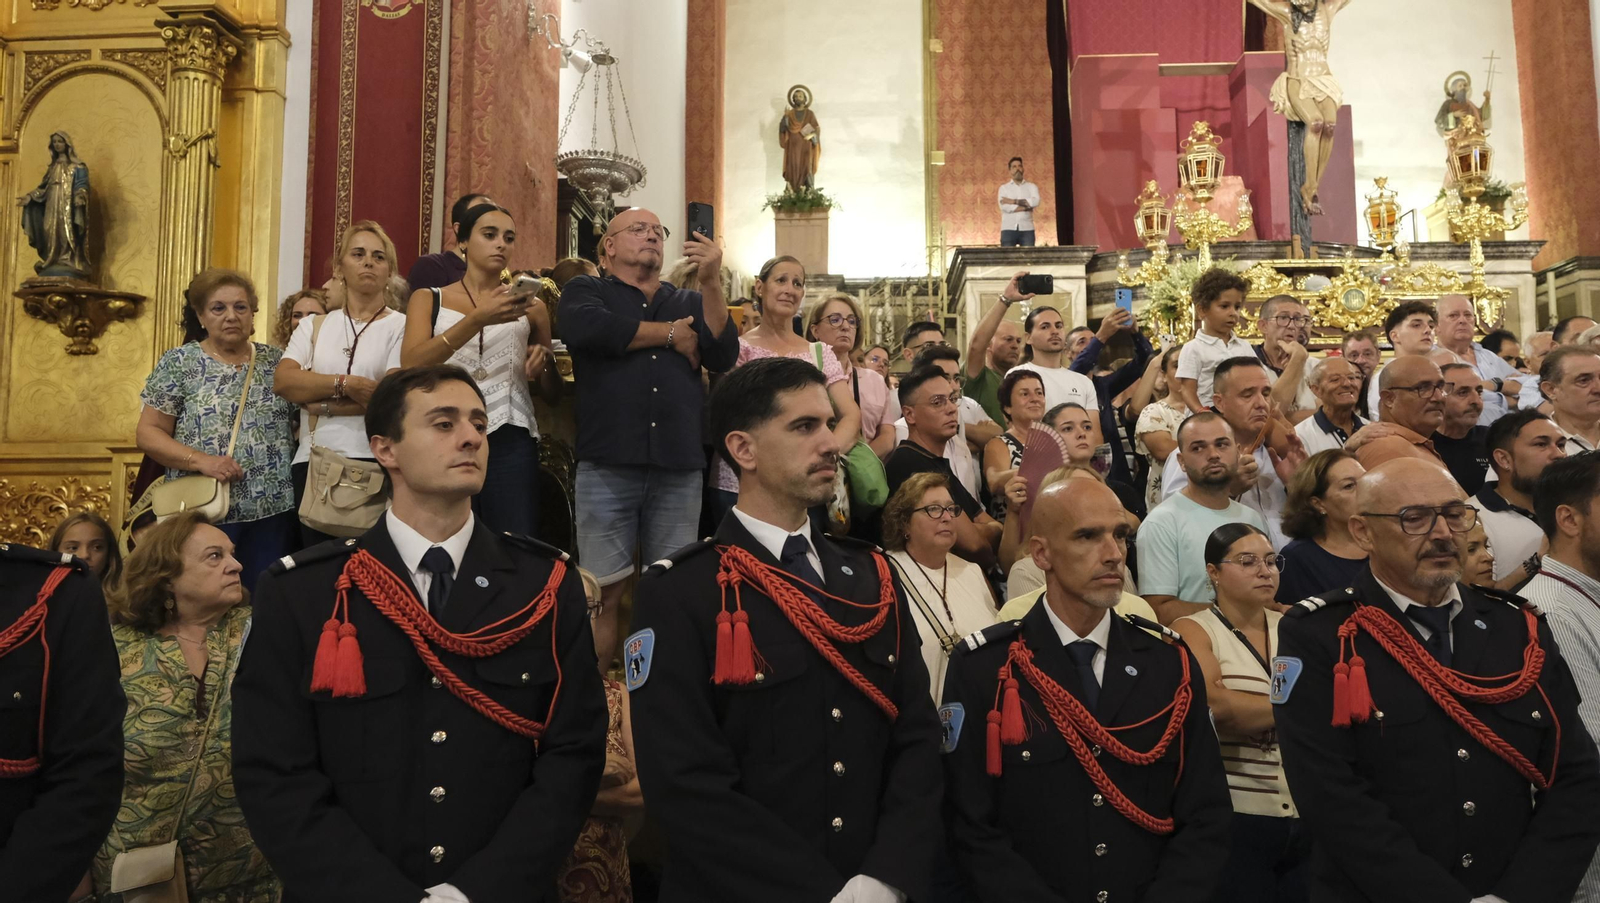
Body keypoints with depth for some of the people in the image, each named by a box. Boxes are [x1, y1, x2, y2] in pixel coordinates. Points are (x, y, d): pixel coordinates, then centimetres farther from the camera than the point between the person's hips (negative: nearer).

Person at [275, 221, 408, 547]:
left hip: (374, 463, -3)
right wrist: (347, 384, -12)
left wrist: (321, 403, -5)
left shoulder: (401, 326, 2)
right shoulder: (313, 325, 14)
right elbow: (283, 380, -1)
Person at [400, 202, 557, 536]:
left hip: (511, 443, 1)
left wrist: (543, 363, -5)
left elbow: (553, 392, 18)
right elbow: (410, 365, -9)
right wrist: (478, 319, -18)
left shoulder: (530, 307, 14)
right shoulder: (428, 299, 11)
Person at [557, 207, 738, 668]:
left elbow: (724, 356, 4)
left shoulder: (689, 300, 20)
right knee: (605, 591, 0)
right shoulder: (585, 290, 11)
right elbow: (589, 329, -12)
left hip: (680, 466, 3)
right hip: (607, 464, -3)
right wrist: (671, 334, 1)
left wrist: (711, 281, -8)